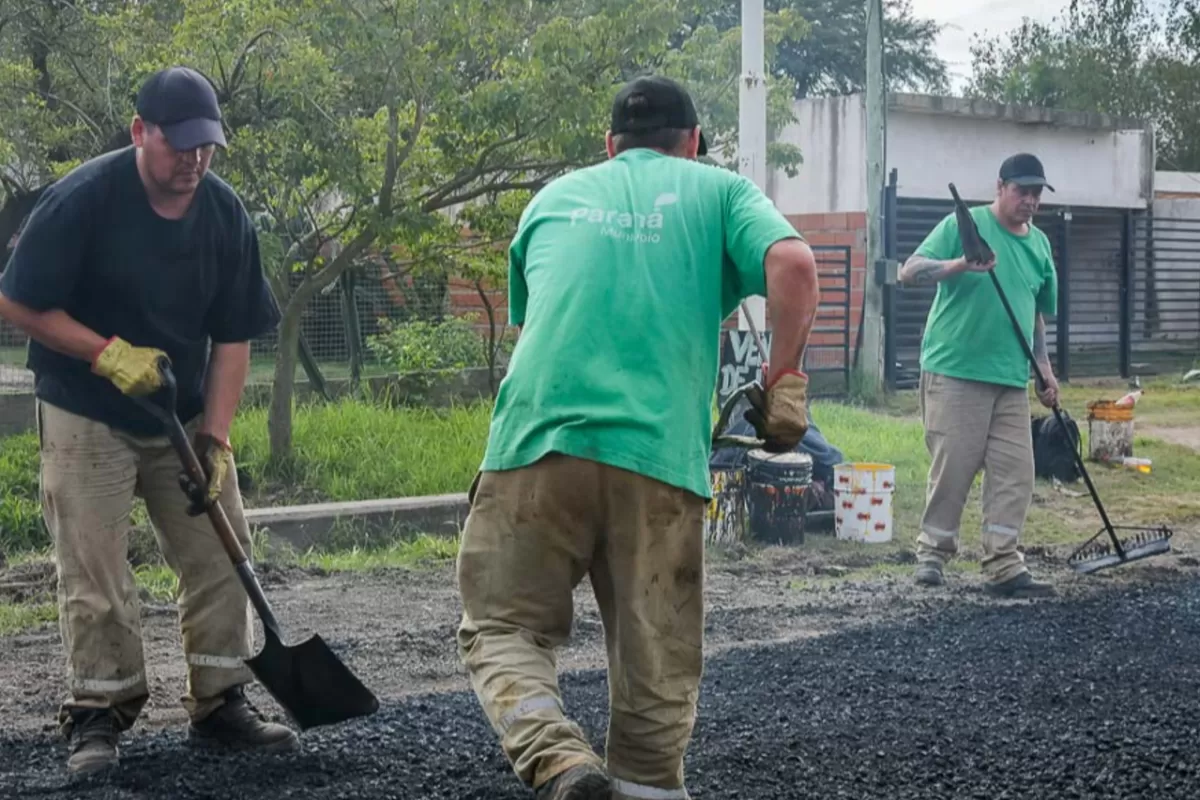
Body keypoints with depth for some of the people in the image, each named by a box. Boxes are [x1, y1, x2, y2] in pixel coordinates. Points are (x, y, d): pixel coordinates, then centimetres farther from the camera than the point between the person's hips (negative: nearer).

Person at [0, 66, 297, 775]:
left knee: (222, 551, 2)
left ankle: (220, 705, 14)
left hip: (186, 417, 4)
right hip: (86, 418, -4)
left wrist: (214, 438, -8)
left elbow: (233, 338, -1)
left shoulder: (226, 213, -5)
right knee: (93, 570, -6)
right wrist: (109, 353, -20)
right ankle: (98, 715, 8)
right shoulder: (82, 199, -17)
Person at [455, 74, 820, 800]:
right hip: (660, 453, -1)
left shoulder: (554, 196, 24)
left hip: (536, 440, 1)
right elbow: (794, 264, -4)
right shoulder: (720, 190, 15)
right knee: (657, 662, 9)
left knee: (502, 627, 10)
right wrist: (785, 380, 4)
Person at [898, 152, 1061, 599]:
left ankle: (1003, 567, 4)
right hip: (954, 373, -6)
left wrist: (1045, 370, 17)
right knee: (952, 467, -3)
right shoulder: (963, 224, -3)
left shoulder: (1040, 244, 15)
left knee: (1015, 473, 0)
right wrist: (958, 264, -26)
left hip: (1012, 380, 6)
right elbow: (909, 273, -11)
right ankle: (932, 553, 12)